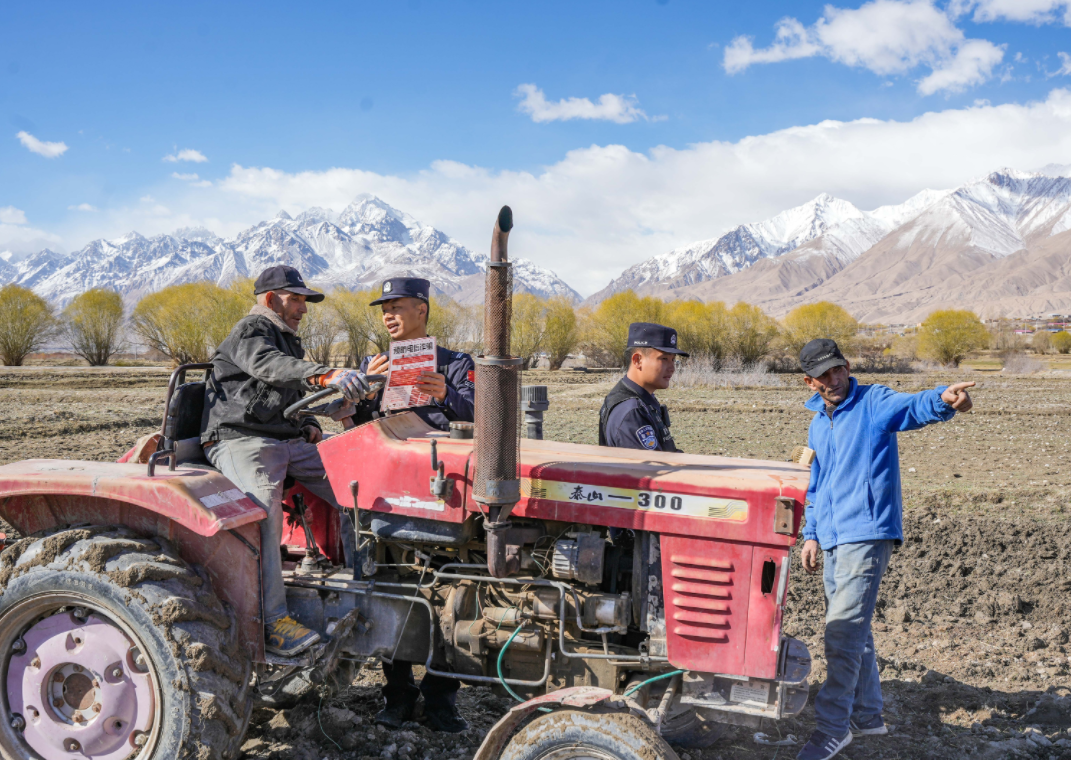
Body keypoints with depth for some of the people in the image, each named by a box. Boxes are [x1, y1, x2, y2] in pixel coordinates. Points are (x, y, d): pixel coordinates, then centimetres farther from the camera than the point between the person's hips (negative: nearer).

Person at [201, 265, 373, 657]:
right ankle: (272, 620, -33)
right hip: (241, 439, -9)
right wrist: (326, 375, -47)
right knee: (264, 510, -32)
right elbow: (270, 368, -29)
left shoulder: (288, 341, 25)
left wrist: (309, 425, 14)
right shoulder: (249, 332, -5)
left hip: (289, 441, 9)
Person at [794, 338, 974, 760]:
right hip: (832, 540, 8)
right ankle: (867, 715, 29)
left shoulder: (873, 403, -5)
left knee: (844, 632, -11)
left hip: (866, 533, -8)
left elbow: (913, 407, -28)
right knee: (850, 631, 16)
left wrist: (943, 399, -49)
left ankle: (832, 726, -3)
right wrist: (811, 534, 16)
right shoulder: (817, 425, 16)